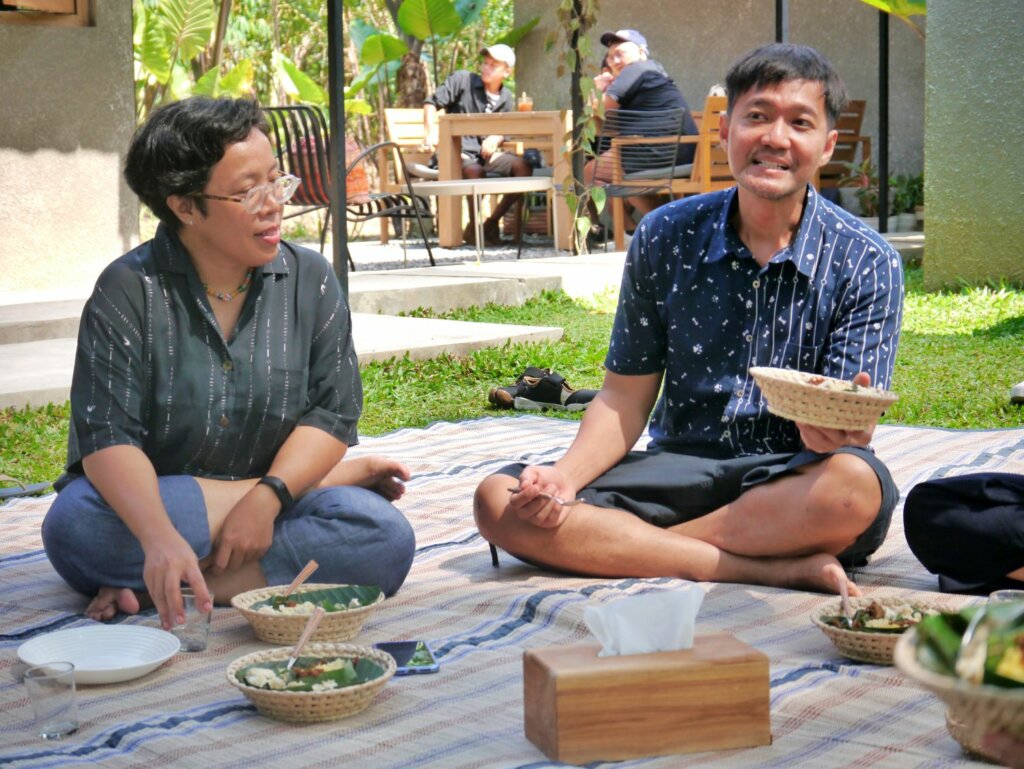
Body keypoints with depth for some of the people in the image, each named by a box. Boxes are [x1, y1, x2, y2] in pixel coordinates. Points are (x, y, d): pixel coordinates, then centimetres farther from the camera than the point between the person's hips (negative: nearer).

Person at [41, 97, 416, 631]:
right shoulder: (127, 290, -9)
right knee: (74, 525, -35)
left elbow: (332, 412, -4)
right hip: (147, 502, 0)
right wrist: (159, 537, -38)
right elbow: (106, 436, -19)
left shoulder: (310, 280, 1)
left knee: (384, 537, -25)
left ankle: (146, 589, -24)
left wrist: (268, 497, -24)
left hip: (268, 513, 1)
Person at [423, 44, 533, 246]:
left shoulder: (506, 98, 12)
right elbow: (432, 103, -2)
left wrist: (495, 138, -7)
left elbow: (505, 131, 18)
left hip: (485, 153, 5)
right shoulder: (462, 80, -2)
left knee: (524, 167, -18)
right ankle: (473, 228, -15)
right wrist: (431, 135, -15)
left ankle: (491, 223, -8)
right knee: (476, 171, -38)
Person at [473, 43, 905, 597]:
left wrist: (836, 431, -35)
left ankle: (621, 546, -21)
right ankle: (780, 569, -25)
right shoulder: (664, 238, 2)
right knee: (500, 502, -21)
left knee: (856, 484, -39)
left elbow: (851, 432, -9)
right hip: (678, 466, 3)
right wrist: (565, 478, -14)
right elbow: (626, 396, 5)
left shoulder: (866, 263, -4)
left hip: (791, 483, -3)